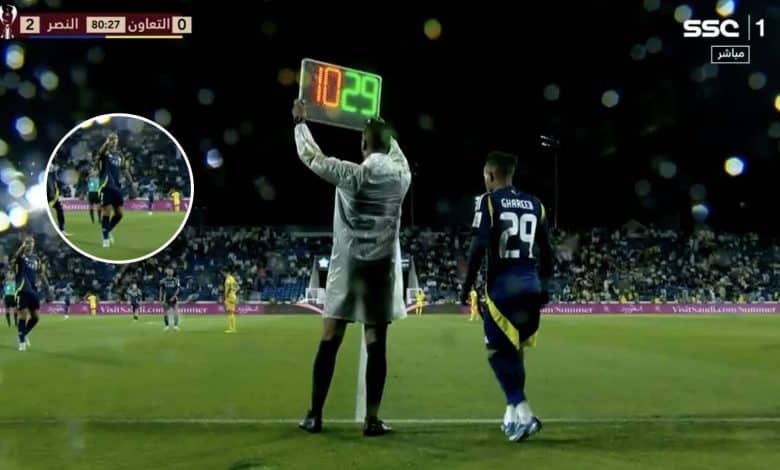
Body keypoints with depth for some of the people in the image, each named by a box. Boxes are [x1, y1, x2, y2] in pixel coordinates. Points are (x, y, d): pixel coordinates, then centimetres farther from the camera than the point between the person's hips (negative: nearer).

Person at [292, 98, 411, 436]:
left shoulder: (351, 175, -8)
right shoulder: (400, 177, 1)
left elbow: (311, 156, 3)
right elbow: (396, 155, 26)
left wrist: (300, 121, 18)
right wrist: (383, 131, 39)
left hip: (347, 269, -1)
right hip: (381, 270, 1)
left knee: (329, 342, 5)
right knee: (376, 345, 3)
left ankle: (314, 416, 10)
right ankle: (372, 419, 3)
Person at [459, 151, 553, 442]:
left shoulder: (489, 201, -4)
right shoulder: (534, 204, 12)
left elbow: (479, 247, -11)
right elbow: (546, 251, 14)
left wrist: (467, 285, -4)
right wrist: (543, 285, 23)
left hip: (503, 284, -5)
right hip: (530, 284, 6)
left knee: (498, 350, 0)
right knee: (514, 349, 17)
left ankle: (524, 414, -13)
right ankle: (512, 413, 20)